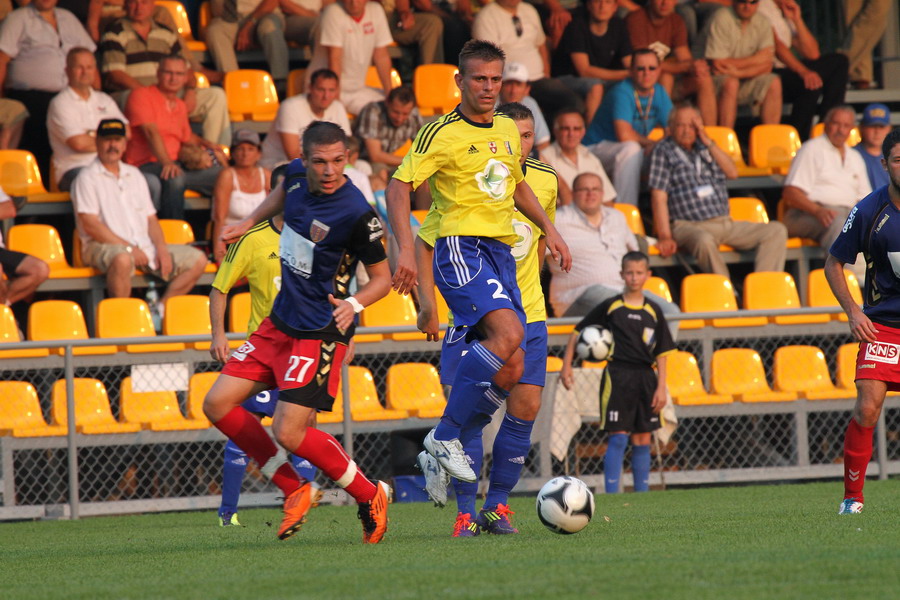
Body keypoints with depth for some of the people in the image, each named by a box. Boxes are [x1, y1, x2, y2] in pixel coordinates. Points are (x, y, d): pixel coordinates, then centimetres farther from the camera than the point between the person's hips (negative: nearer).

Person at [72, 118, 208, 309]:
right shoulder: (88, 177, -1)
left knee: (197, 260, -4)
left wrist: (161, 249, 0)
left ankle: (159, 310, -7)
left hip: (144, 245, 7)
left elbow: (151, 219, 20)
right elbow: (90, 225, -11)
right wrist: (129, 248, -16)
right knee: (122, 259, -42)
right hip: (104, 246, -7)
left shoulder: (134, 175, 21)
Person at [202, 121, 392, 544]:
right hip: (279, 322, 8)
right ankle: (295, 491, 12)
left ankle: (370, 497, 6)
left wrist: (354, 303, -28)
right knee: (217, 405, 3)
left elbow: (382, 277, -10)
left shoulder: (356, 214, -22)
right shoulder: (297, 175, -2)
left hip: (319, 334, -8)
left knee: (289, 433, -15)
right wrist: (249, 222, 24)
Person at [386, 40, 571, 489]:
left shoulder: (508, 129, 15)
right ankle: (444, 436, -19)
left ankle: (442, 450, 13)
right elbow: (398, 186, -11)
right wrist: (406, 250, -22)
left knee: (510, 371, -2)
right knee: (507, 332, -29)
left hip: (501, 251, 7)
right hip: (461, 248, -7)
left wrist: (548, 229, 20)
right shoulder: (442, 133, -6)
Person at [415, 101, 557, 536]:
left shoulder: (544, 181, 1)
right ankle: (465, 512, -1)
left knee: (525, 407, -2)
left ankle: (498, 505, 12)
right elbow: (424, 244, -6)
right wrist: (428, 305, -14)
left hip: (527, 313, 4)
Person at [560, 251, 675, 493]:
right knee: (618, 437, -9)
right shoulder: (610, 307, 1)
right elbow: (578, 332, 8)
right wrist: (566, 366, 2)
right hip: (617, 376, -3)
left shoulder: (653, 311, 9)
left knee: (642, 439, 7)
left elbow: (661, 353, 10)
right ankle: (611, 494, -8)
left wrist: (661, 386, 2)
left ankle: (643, 494, 12)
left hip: (645, 378, 3)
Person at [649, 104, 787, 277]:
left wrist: (708, 142, 0)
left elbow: (732, 172, 8)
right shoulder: (663, 152, 4)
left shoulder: (704, 148, 20)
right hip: (689, 226, -6)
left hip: (725, 223, 6)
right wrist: (665, 237, -15)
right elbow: (659, 197, -4)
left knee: (777, 231, -11)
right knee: (704, 241, -42)